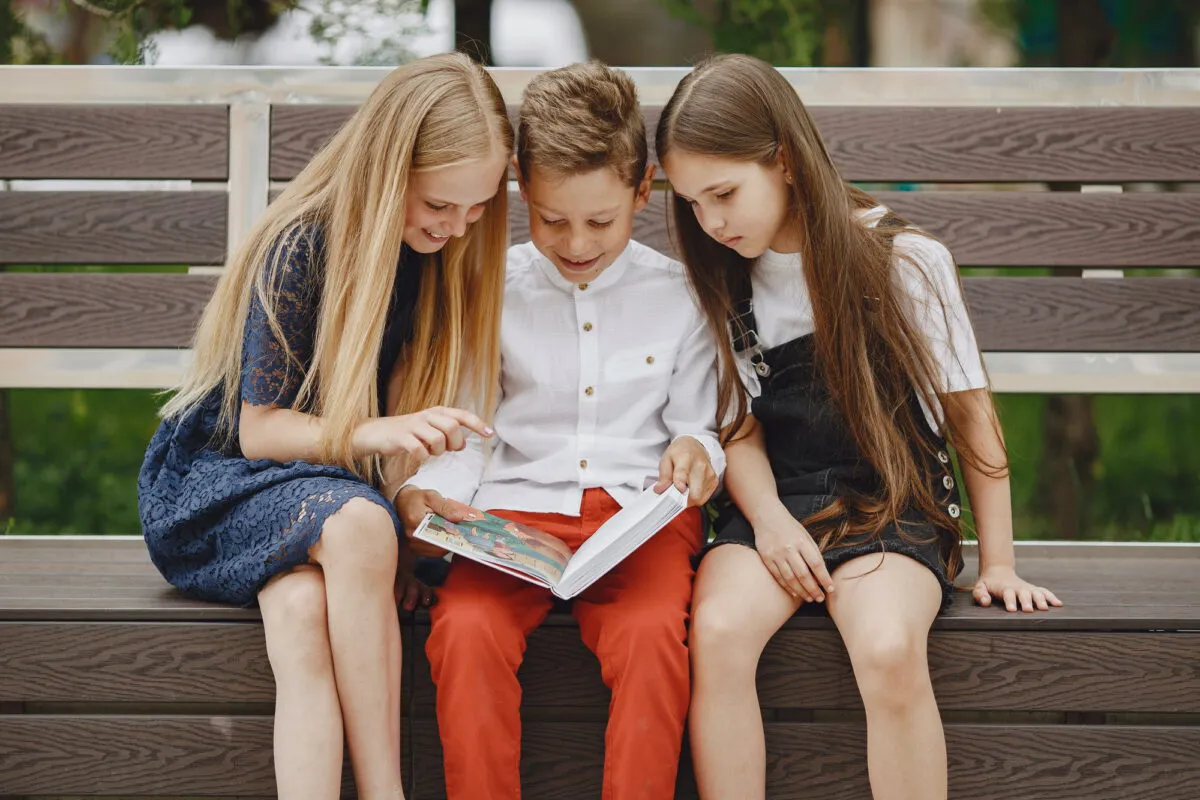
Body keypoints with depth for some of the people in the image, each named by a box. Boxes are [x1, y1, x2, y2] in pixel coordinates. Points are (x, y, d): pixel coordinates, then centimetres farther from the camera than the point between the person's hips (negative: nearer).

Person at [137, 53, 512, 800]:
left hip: (336, 483, 4)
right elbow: (259, 430, -17)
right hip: (222, 478, -4)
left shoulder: (449, 252, -1)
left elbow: (407, 404, 4)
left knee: (303, 606, -34)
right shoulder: (302, 246, -18)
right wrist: (379, 434, -34)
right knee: (358, 524, -38)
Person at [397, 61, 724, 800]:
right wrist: (422, 491, -5)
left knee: (653, 631, -34)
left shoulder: (679, 296, 12)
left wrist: (696, 450, -6)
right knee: (466, 628, -31)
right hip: (517, 507, 1)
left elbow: (697, 425, 17)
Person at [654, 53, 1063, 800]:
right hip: (775, 507, 3)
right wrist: (769, 519, -11)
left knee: (889, 647, -34)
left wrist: (997, 564, 0)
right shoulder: (726, 282, 8)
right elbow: (741, 424, 10)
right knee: (718, 631, -29)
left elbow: (969, 412, 1)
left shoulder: (905, 260, -4)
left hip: (890, 503, -3)